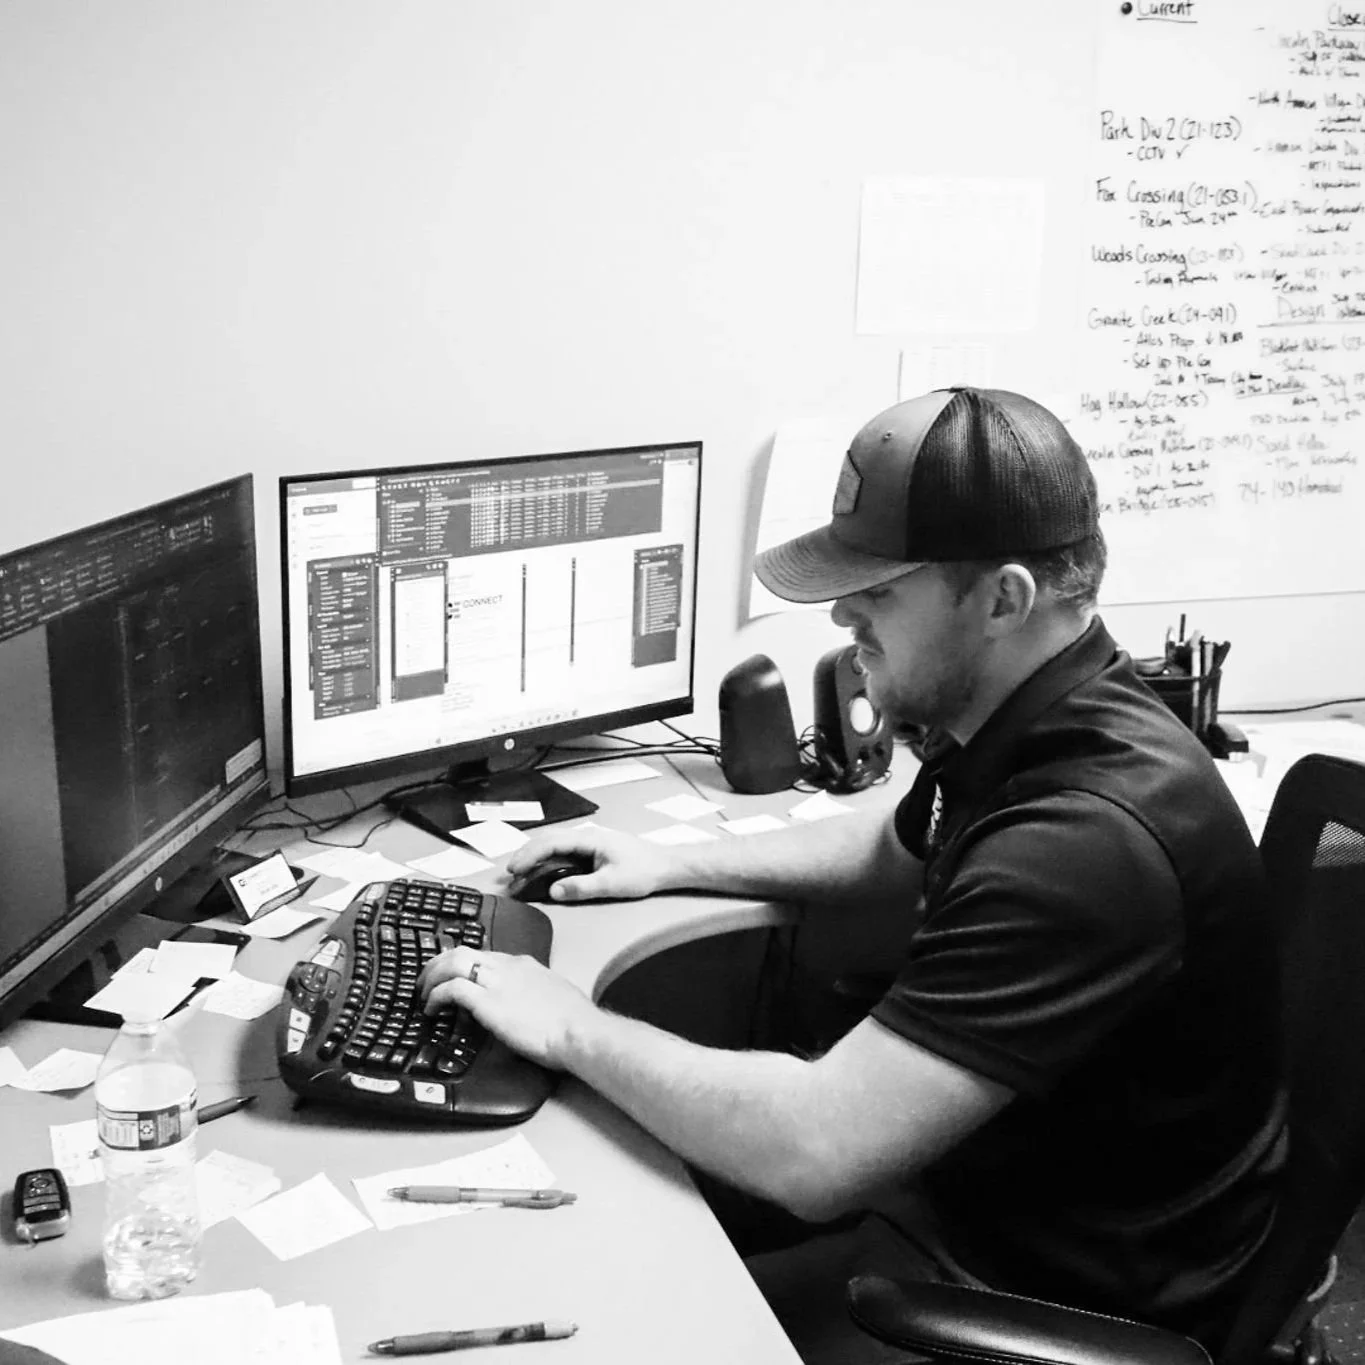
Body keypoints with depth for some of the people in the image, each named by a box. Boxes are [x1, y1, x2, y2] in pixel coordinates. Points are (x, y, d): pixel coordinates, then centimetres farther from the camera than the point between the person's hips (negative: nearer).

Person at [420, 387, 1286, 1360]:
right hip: (968, 1167, 8)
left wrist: (571, 1029, -22)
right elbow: (895, 856, 19)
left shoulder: (1088, 839, -35)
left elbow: (816, 1153, -35)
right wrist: (677, 865, 9)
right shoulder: (1029, 727, -2)